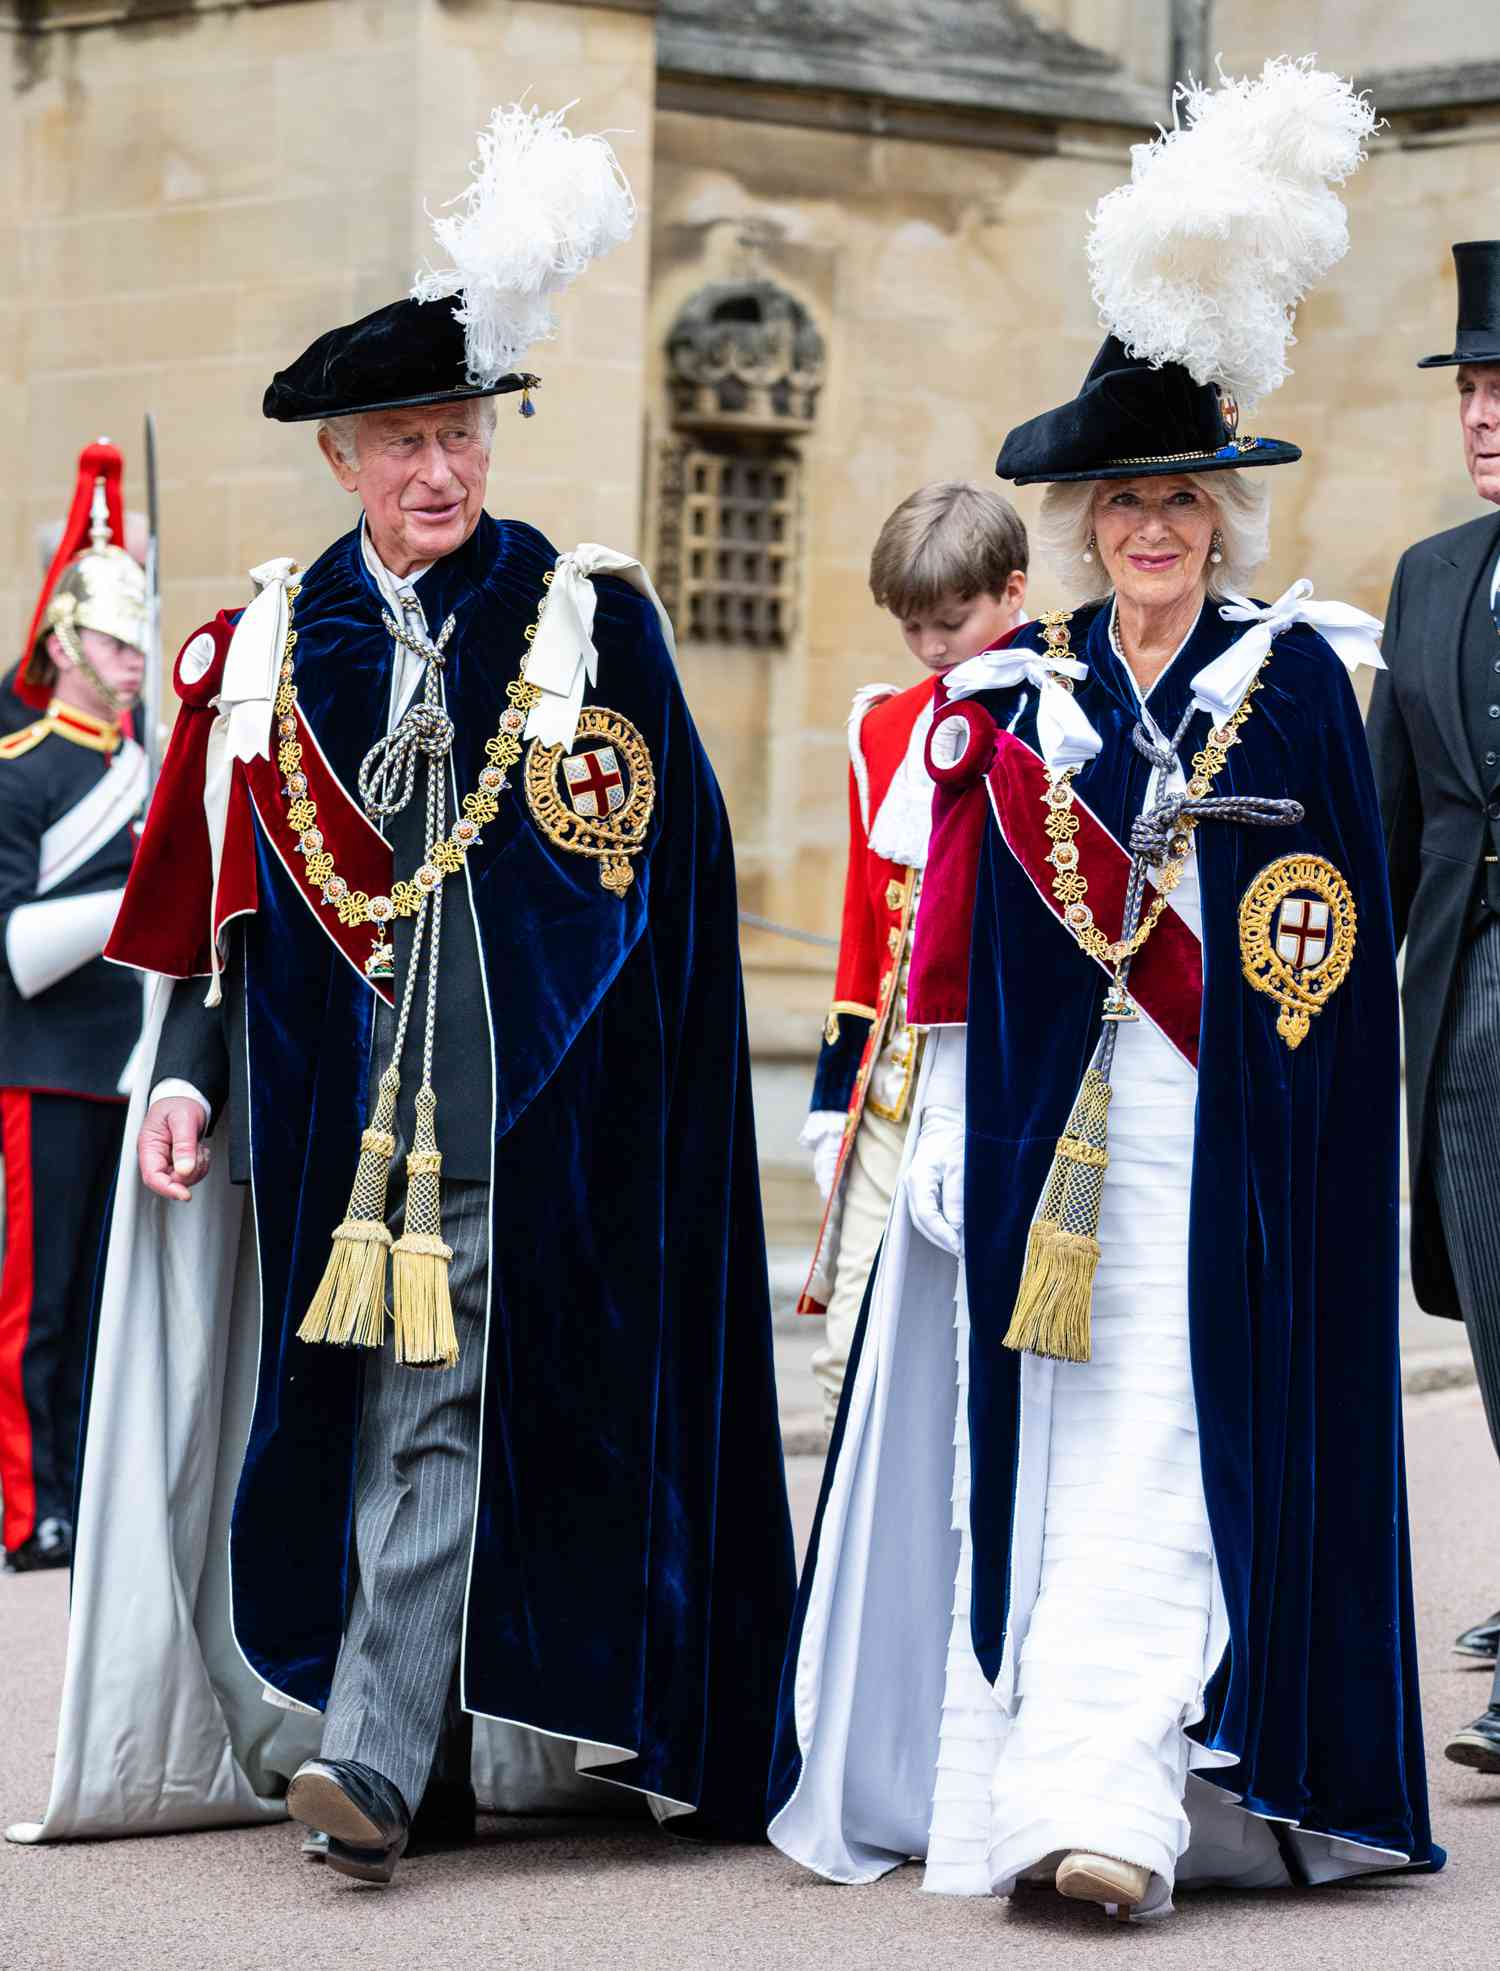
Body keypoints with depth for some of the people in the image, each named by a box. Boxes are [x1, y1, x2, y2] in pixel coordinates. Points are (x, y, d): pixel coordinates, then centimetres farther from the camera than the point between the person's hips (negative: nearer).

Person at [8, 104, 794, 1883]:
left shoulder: (591, 620, 2)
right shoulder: (267, 642, 10)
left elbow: (670, 870, 1)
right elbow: (218, 883, 12)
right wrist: (188, 1067, 3)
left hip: (514, 1094, -3)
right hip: (327, 1088, 3)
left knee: (442, 1405, -9)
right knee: (336, 1393, 6)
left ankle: (376, 1753, -14)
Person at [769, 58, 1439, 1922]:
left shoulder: (1295, 680, 4)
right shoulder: (1010, 691, 11)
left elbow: (1328, 945, 1)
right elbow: (957, 942, 10)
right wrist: (948, 1122, 4)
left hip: (1221, 1140, -3)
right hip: (1043, 1133, 3)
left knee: (1168, 1447, -9)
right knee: (1033, 1436, 2)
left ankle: (1111, 1797, -14)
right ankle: (1016, 1772, 10)